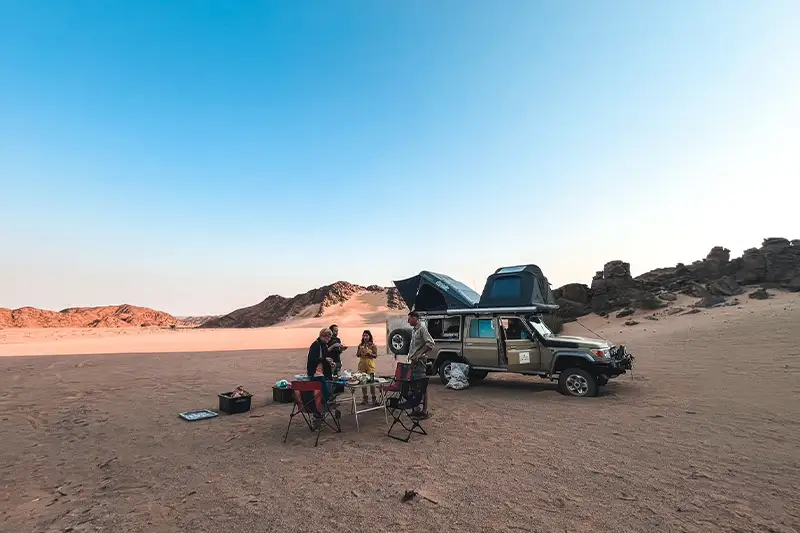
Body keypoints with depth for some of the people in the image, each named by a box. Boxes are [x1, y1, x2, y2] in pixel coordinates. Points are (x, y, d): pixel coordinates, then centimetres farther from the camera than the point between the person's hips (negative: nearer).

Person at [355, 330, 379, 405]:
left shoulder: (373, 345, -3)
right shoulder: (360, 345, 8)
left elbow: (375, 356, -5)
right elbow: (357, 355, 12)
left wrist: (368, 353, -18)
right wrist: (360, 351, -7)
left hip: (370, 365, -4)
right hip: (362, 365, 4)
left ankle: (374, 398, 6)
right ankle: (364, 397, 18)